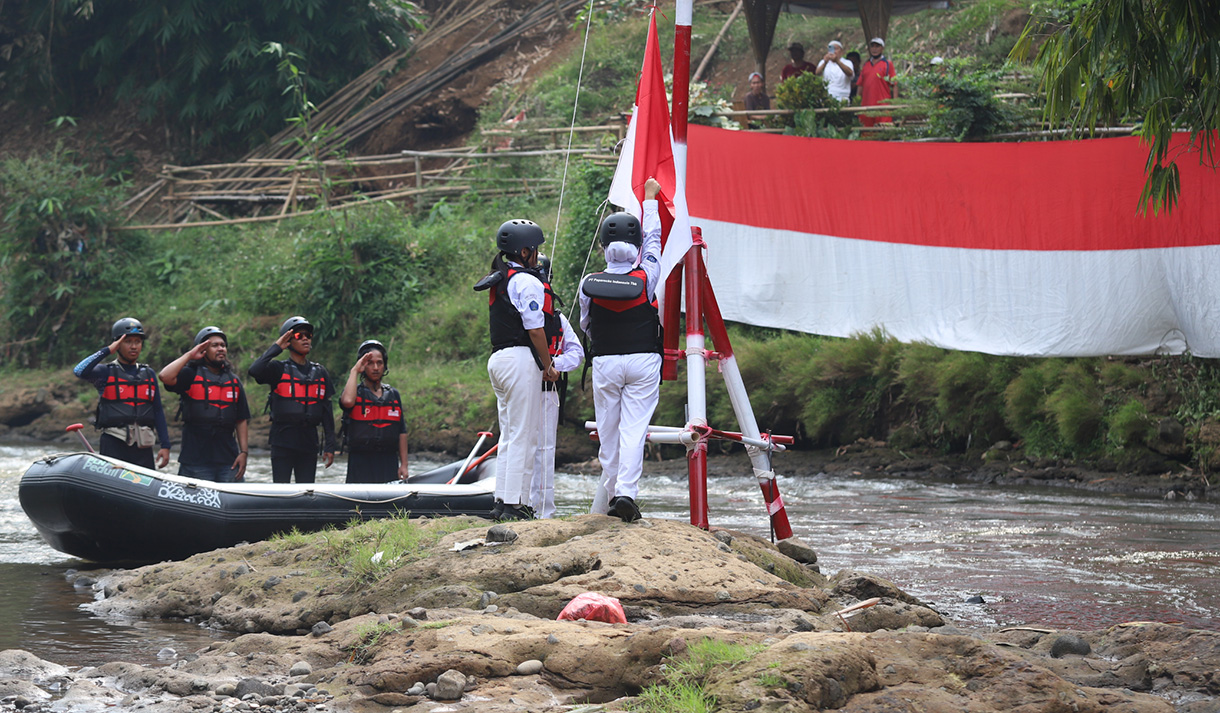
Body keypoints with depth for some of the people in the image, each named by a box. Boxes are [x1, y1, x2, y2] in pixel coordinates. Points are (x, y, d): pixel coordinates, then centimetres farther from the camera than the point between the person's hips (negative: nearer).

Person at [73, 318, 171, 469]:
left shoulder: (149, 374, 17)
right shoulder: (106, 372, 4)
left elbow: (158, 411, 17)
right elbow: (80, 371, -17)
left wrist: (165, 445, 9)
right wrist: (107, 350, -11)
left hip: (143, 447, 4)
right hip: (113, 445, -4)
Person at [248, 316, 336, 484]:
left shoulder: (320, 373, 12)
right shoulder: (279, 369, 0)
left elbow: (327, 413, 12)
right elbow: (255, 370, -23)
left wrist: (329, 446, 7)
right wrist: (276, 348, -12)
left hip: (308, 443, 4)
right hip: (283, 443, -4)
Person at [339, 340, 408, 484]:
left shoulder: (393, 395, 16)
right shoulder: (356, 392, 4)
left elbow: (402, 432, 15)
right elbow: (348, 401, -23)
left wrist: (403, 465, 7)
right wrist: (354, 371, -11)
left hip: (389, 462, 4)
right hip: (361, 462, -4)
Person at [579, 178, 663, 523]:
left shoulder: (589, 284, -6)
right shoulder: (645, 278, -9)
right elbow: (653, 238, 8)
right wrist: (650, 197, 22)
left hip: (604, 362, 1)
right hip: (643, 362, -1)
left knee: (608, 430, 11)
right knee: (634, 430, -7)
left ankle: (609, 493, 17)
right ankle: (626, 493, -21)